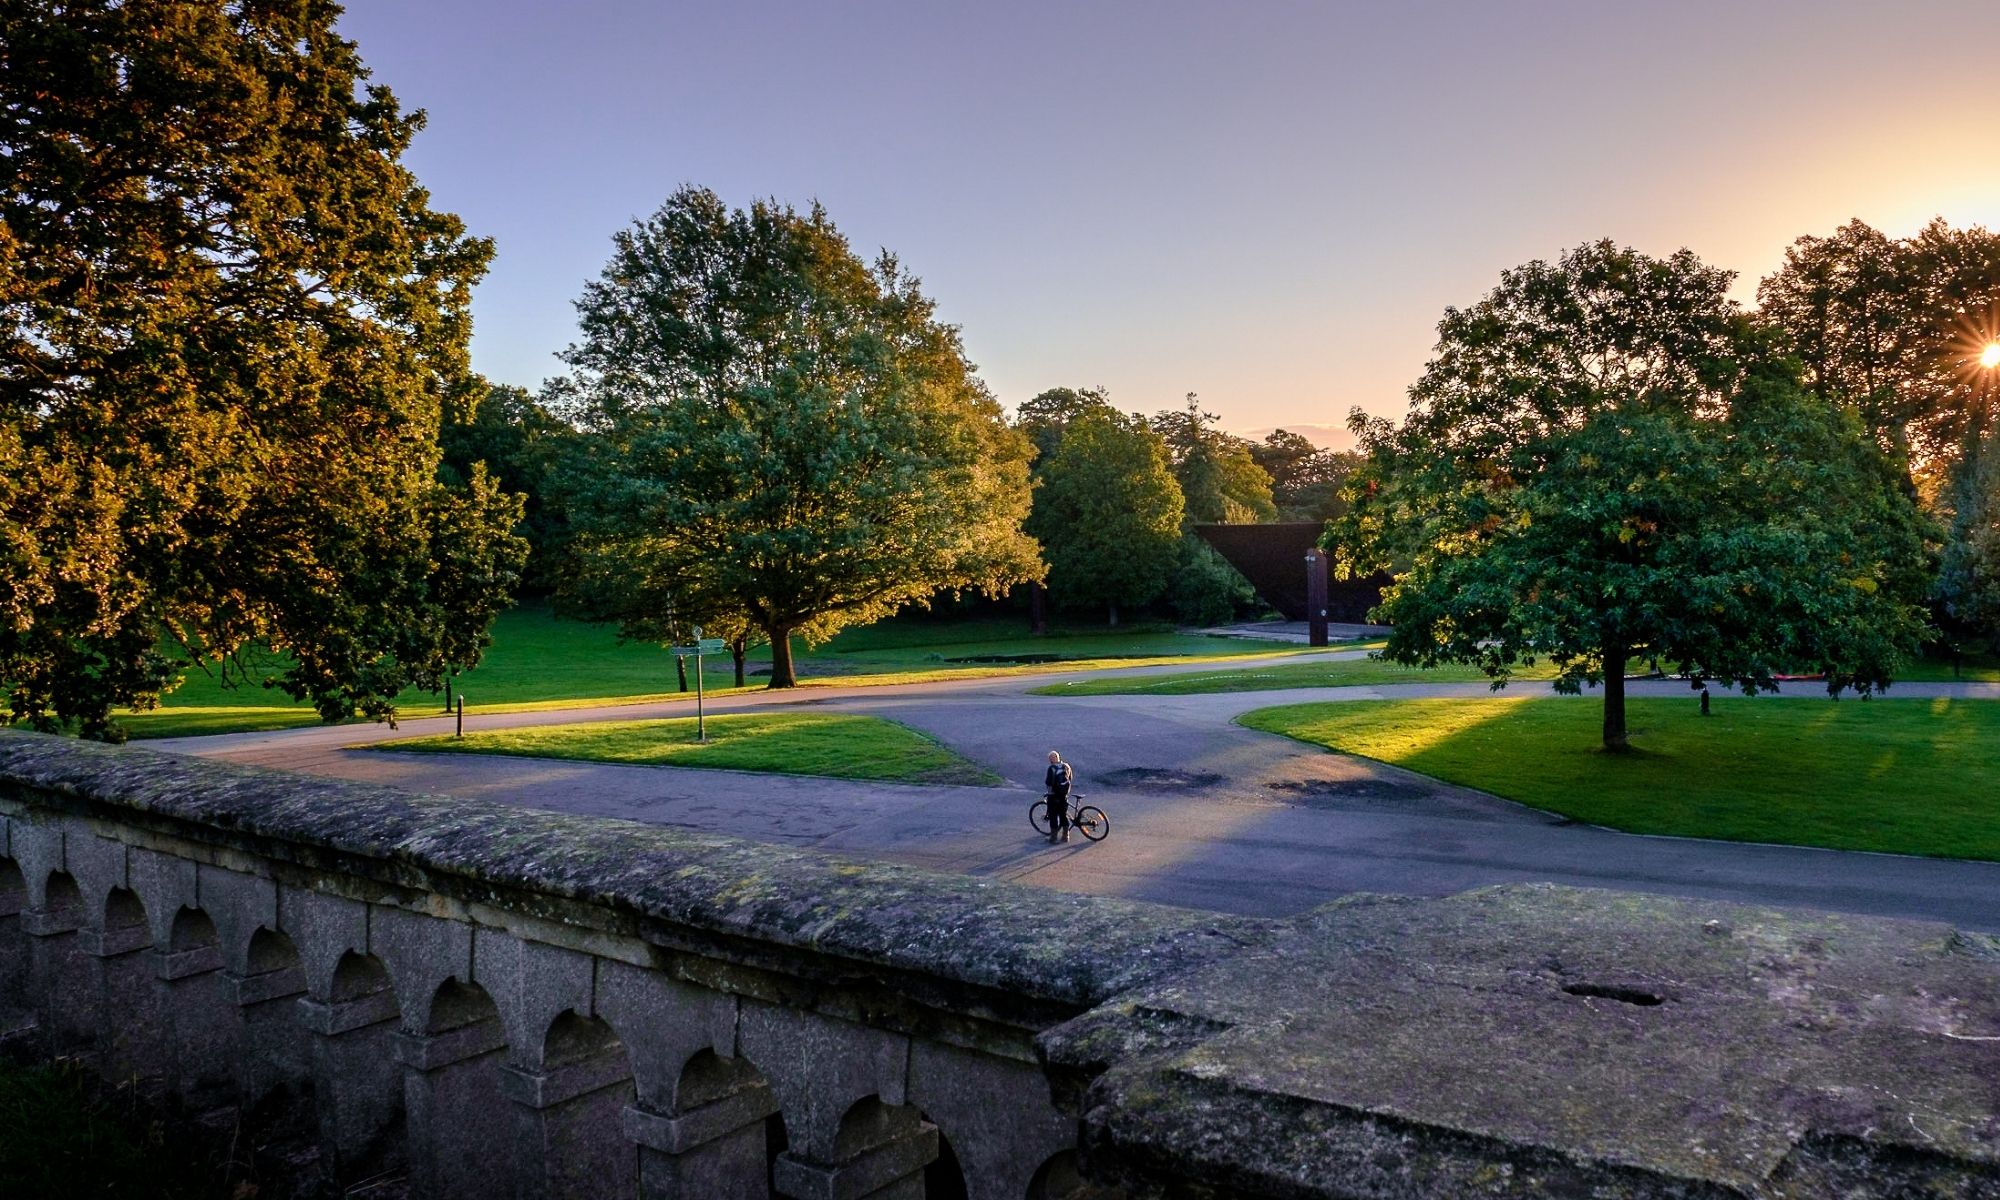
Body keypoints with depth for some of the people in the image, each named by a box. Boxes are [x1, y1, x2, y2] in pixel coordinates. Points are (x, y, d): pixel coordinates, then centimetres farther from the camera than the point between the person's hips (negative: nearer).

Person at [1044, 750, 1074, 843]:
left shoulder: (1052, 768, -16)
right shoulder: (1066, 766, 3)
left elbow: (1048, 782, -19)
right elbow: (1070, 779, 12)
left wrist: (1045, 779, 2)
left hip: (1054, 795, -6)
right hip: (1064, 794, 6)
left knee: (1053, 816, 3)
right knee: (1064, 815, 14)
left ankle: (1053, 837, 6)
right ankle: (1065, 835, 18)